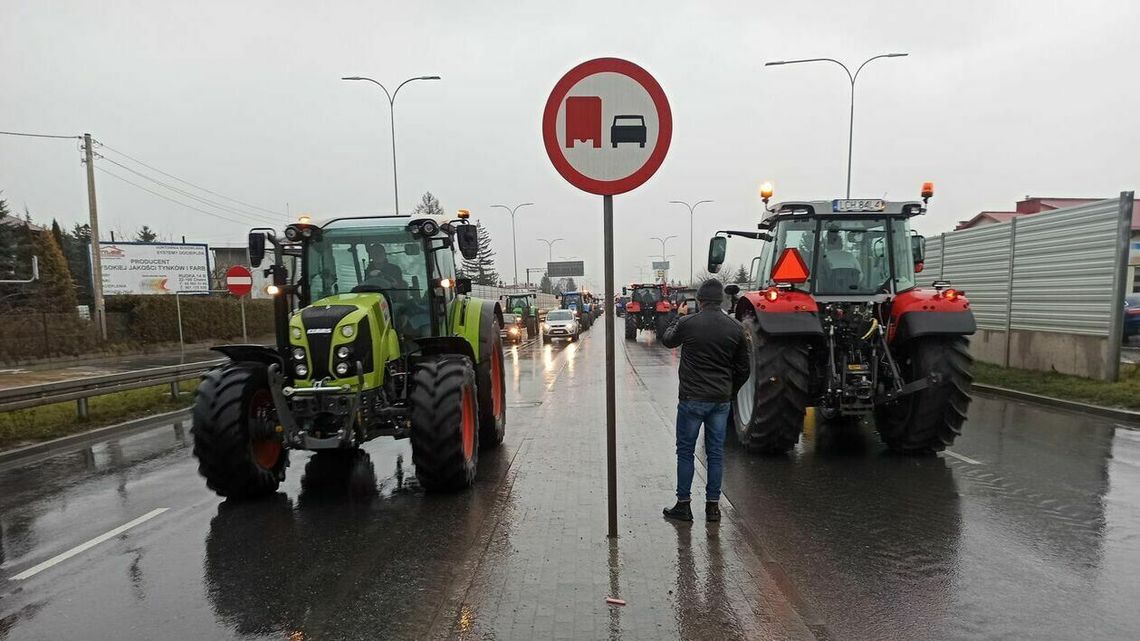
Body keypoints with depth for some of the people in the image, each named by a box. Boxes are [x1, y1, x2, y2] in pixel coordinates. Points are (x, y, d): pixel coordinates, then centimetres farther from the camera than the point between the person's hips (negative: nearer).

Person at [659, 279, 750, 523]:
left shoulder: (687, 323, -11)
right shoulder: (735, 328, 0)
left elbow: (667, 340, 11)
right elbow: (743, 369, 7)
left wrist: (679, 317, 25)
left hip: (692, 398, -3)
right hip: (721, 400, 3)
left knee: (685, 452, 8)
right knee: (716, 453, 11)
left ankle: (683, 505, 12)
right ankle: (713, 506, 17)